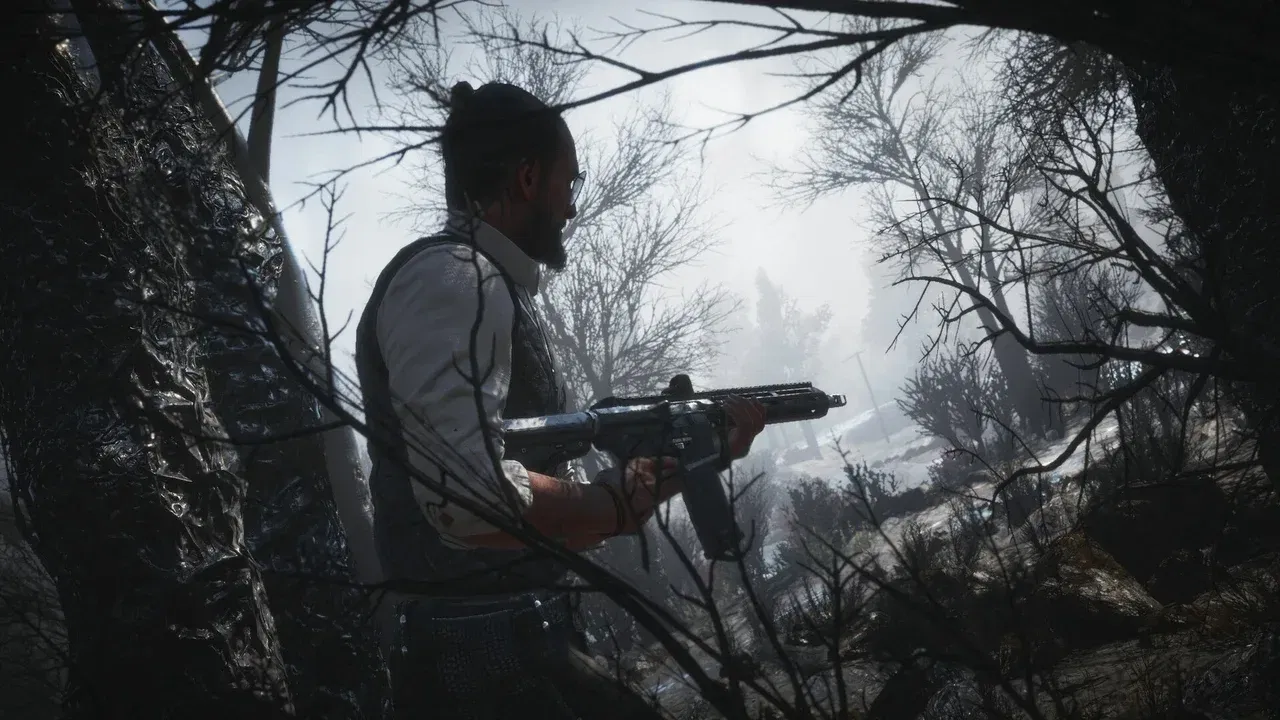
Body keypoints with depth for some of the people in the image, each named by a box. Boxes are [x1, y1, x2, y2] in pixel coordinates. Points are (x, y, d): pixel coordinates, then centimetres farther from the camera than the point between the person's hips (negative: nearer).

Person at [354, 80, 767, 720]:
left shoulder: (493, 291, 16)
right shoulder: (452, 277, -14)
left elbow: (554, 492, 17)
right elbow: (472, 502, -27)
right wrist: (635, 493, -13)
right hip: (486, 667, -9)